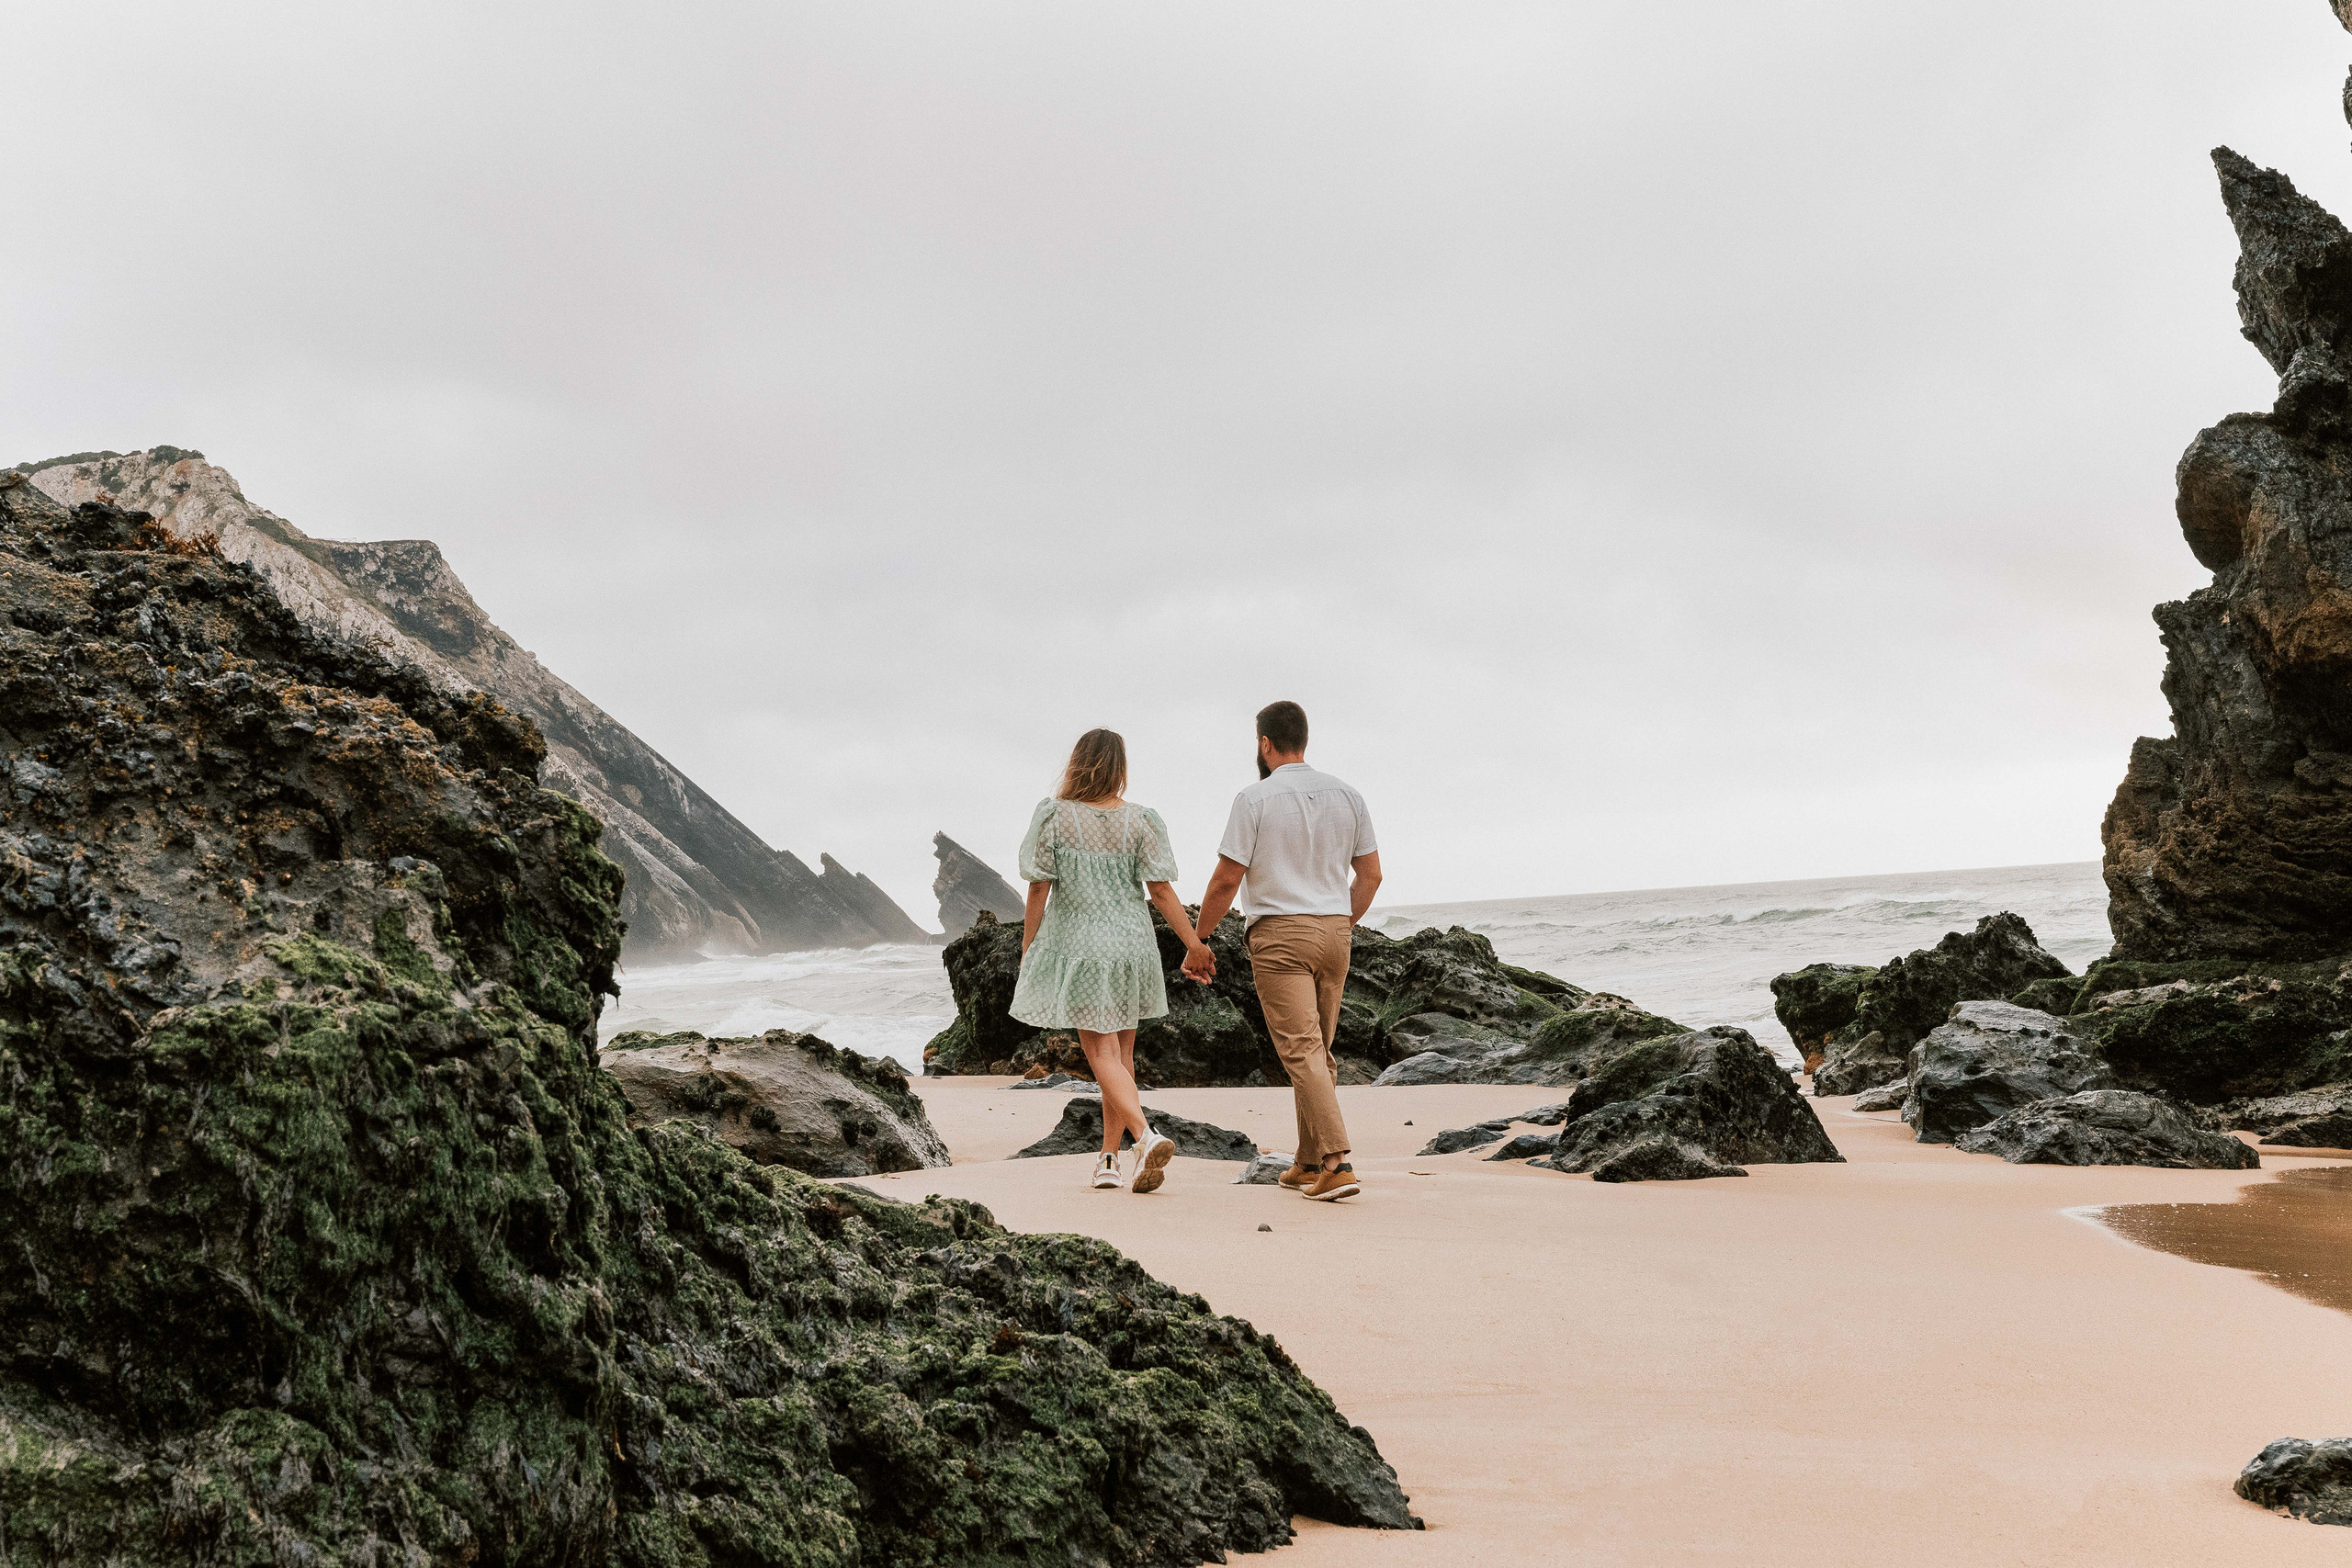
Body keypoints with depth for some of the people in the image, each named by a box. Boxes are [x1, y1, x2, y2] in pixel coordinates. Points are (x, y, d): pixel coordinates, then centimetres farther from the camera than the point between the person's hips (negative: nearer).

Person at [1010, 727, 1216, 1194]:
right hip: (1132, 946, 3)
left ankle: (1146, 1135, -23)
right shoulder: (1142, 820, -3)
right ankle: (1108, 1159, 18)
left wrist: (1027, 950, 3)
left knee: (1102, 1054, -2)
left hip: (1078, 947, -3)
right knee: (1122, 1053, 14)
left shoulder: (1052, 815, -8)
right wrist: (1194, 942, 3)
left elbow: (1038, 889, -6)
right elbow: (1160, 892, -5)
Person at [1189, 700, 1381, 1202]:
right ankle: (1309, 1165, 20)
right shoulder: (1347, 796, 9)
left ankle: (1336, 1163, -17)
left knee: (1301, 1051, -8)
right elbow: (1370, 875, 12)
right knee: (1319, 1052, 14)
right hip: (1334, 934, 6)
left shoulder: (1255, 799, -7)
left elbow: (1226, 881, -9)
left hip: (1280, 936, -6)